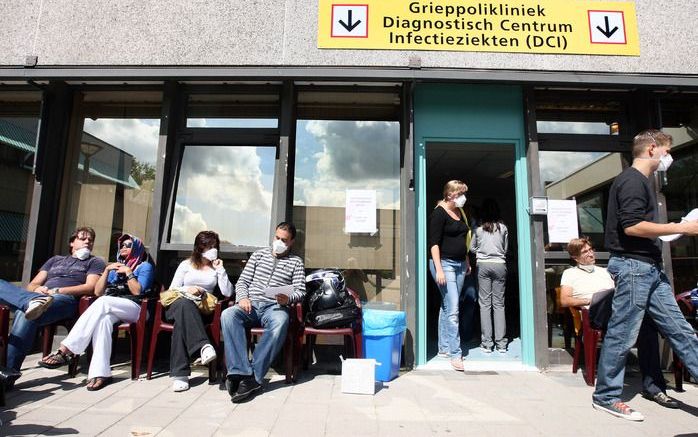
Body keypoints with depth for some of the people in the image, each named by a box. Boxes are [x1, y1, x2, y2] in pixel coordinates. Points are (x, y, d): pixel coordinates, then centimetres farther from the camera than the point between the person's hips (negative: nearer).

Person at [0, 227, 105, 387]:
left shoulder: (95, 262, 20)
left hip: (66, 300, -5)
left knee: (25, 315, -36)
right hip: (38, 295, 5)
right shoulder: (55, 260, 35)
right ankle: (33, 301, -50)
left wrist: (57, 291, -10)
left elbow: (90, 287, 1)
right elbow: (32, 285, 25)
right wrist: (37, 289, -1)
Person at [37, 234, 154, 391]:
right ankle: (100, 372, -46)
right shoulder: (115, 267, 31)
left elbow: (137, 291, -1)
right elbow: (98, 292, 18)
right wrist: (106, 270, 9)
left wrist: (128, 272, -4)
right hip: (110, 309, 4)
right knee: (104, 318, -35)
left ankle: (66, 350, -40)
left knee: (103, 302, -35)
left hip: (133, 307, -4)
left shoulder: (145, 266, 15)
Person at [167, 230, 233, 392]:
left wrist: (220, 270, 0)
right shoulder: (186, 264, 16)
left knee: (182, 319, -36)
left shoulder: (217, 267, 18)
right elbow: (172, 289, 10)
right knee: (184, 303, -40)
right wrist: (187, 289, -10)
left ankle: (179, 373, -43)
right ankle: (203, 345, -52)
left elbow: (227, 293, 4)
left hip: (200, 310, 0)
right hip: (178, 304, 0)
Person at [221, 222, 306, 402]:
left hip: (274, 307, -2)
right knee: (227, 315, -31)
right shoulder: (259, 254, 21)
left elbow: (300, 291, 6)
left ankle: (253, 377, -35)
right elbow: (242, 281, 16)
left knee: (281, 322, -38)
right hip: (250, 305, 2)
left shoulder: (296, 262, 15)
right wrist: (242, 297, -5)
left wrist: (288, 298, -16)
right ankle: (242, 372, -35)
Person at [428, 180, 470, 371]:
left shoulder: (459, 214, 15)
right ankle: (455, 354, -5)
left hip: (459, 264, 8)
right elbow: (434, 243, -16)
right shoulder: (439, 214, -10)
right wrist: (438, 269, -21)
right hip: (444, 264, -8)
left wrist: (467, 262, 23)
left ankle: (443, 348, 21)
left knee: (447, 307, 12)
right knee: (452, 309, -10)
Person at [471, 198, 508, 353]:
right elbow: (506, 249, 11)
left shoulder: (478, 228, 2)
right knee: (499, 304, 5)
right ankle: (501, 344, 7)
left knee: (485, 304, 1)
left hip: (483, 265, -1)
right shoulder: (503, 227, 3)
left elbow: (472, 248, 11)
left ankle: (486, 343, 2)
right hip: (499, 265, 1)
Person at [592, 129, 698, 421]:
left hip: (650, 269, 10)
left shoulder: (641, 181, 20)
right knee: (622, 335, -3)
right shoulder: (632, 180, -12)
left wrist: (672, 229, 17)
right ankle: (605, 397, 8)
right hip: (633, 266, -10)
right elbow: (632, 226, -22)